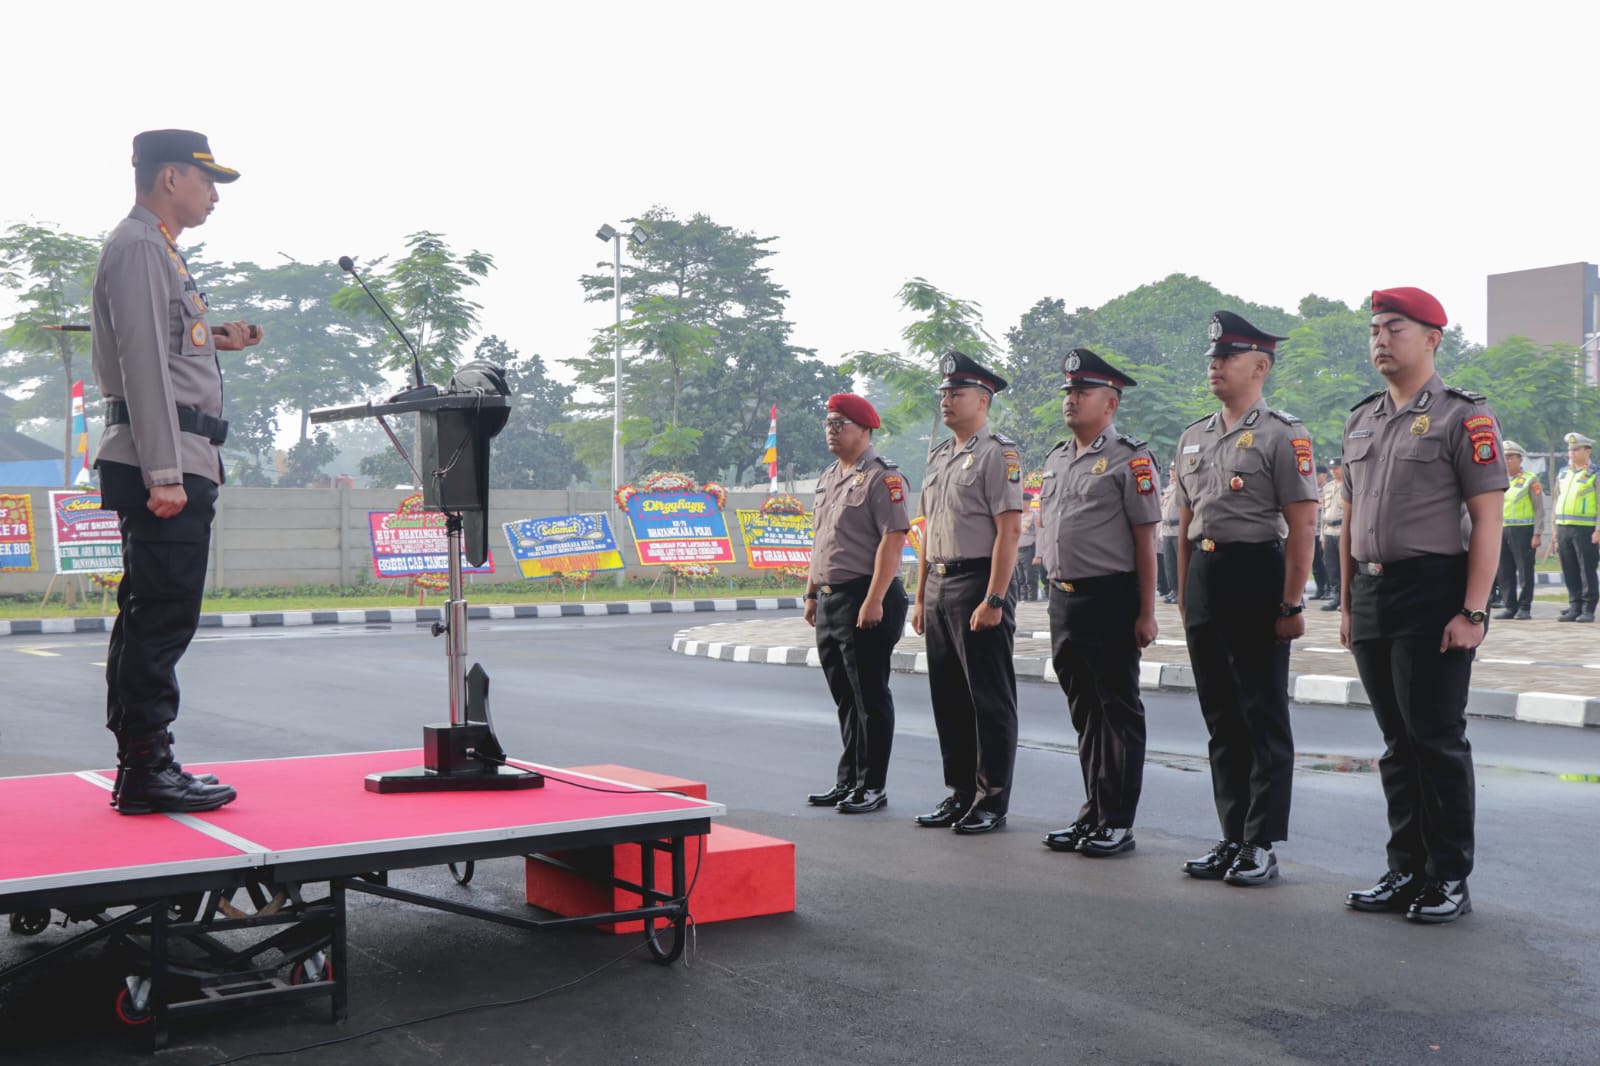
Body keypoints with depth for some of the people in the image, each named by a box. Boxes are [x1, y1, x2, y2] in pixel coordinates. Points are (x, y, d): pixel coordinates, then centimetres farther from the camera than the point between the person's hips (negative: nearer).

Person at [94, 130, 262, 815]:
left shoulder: (155, 247, 23)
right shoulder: (139, 246, -9)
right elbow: (142, 361, -18)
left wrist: (216, 340, 19)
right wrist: (164, 473, -22)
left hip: (174, 463, 11)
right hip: (166, 461, -11)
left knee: (149, 617, 11)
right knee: (163, 618, -9)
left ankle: (141, 768, 17)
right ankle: (147, 772, -6)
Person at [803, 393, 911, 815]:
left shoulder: (882, 477, -10)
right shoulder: (827, 479, 18)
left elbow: (893, 539, -18)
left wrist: (874, 601, -23)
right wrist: (812, 593, 18)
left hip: (865, 601, -9)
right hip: (829, 601, 9)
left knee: (870, 697, -2)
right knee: (844, 697, 14)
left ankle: (873, 786, 6)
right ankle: (847, 781, 23)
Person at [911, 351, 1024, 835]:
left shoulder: (998, 453, -9)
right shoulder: (938, 455, 17)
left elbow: (1009, 530, -16)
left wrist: (993, 600, -21)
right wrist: (921, 597, 17)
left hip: (978, 585, -9)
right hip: (938, 586, 9)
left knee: (990, 700, -2)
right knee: (947, 698, 13)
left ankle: (992, 799, 5)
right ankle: (959, 792, 22)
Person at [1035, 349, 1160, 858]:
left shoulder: (1129, 458, -7)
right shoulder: (1056, 459, 14)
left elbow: (1145, 539, -10)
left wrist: (1146, 613, -13)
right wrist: (1056, 589, 16)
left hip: (1111, 597, -7)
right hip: (1064, 599, 7)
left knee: (1119, 711, 1)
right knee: (1084, 711, 13)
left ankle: (1117, 822, 7)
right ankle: (1093, 814, 22)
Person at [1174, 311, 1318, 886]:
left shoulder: (1282, 434, -7)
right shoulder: (1193, 438, 14)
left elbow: (1302, 525, -11)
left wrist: (1291, 605, -15)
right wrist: (1184, 595, 15)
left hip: (1256, 575, -7)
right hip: (1204, 578, 7)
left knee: (1265, 718, 0)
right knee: (1221, 717, 11)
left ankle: (1262, 844, 6)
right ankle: (1232, 837, 20)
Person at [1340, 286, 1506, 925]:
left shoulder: (1463, 416, -6)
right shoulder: (1361, 420, 14)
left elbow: (1487, 519, -10)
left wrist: (1472, 612, -16)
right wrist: (1349, 603, 14)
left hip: (1433, 595, -6)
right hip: (1372, 594, 6)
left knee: (1437, 739, -3)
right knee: (1397, 741, 11)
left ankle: (1450, 879, 8)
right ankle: (1406, 871, 20)